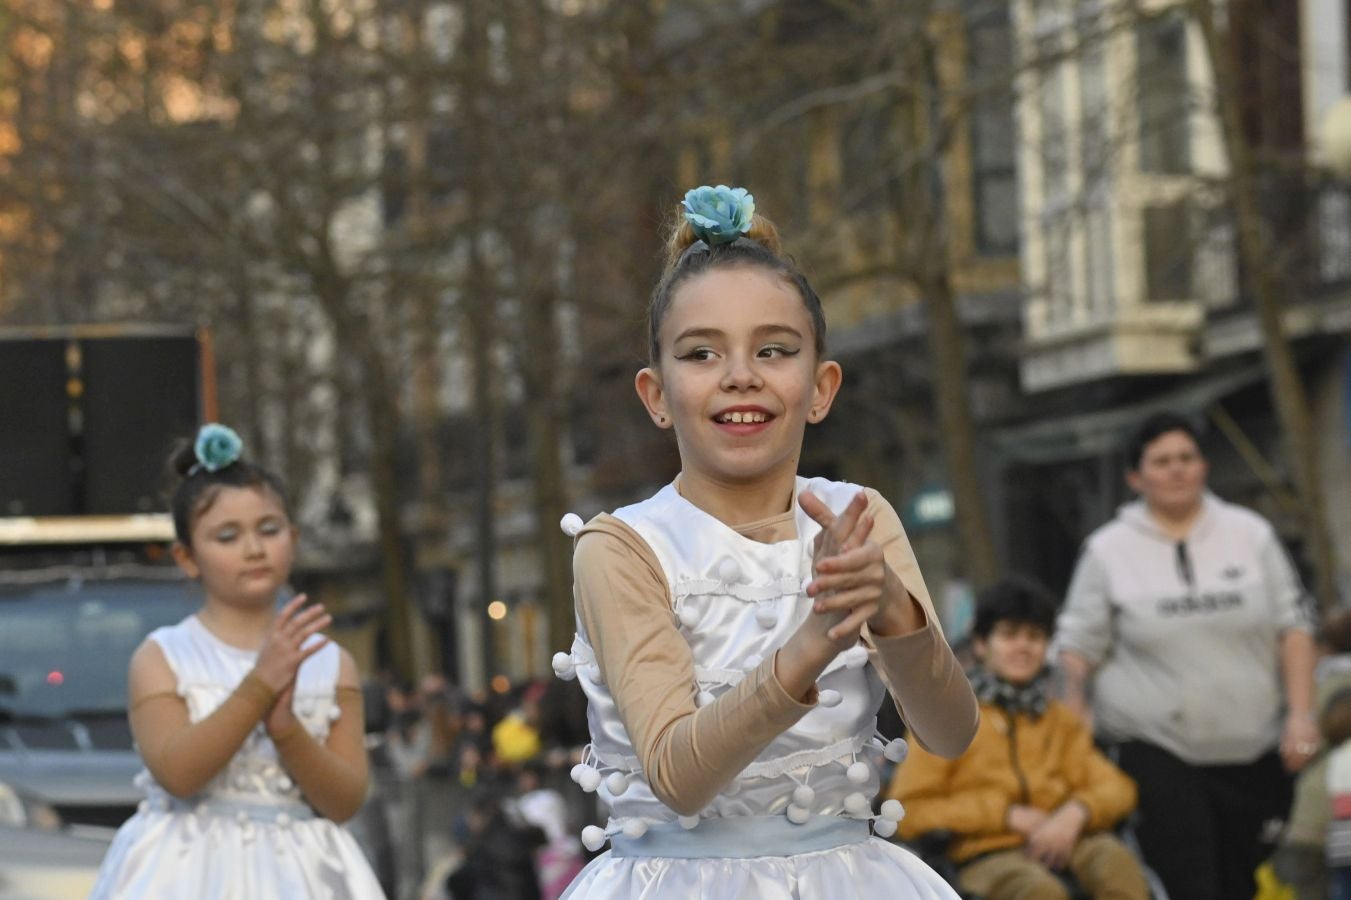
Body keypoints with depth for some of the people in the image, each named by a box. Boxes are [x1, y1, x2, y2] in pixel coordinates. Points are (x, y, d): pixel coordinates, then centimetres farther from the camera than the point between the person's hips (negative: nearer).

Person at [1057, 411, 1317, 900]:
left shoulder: (1250, 533, 7)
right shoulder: (1108, 551, 3)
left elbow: (1294, 626, 7)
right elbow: (1079, 647, 5)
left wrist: (1301, 715, -3)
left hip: (1254, 747, 2)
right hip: (1156, 750, -2)